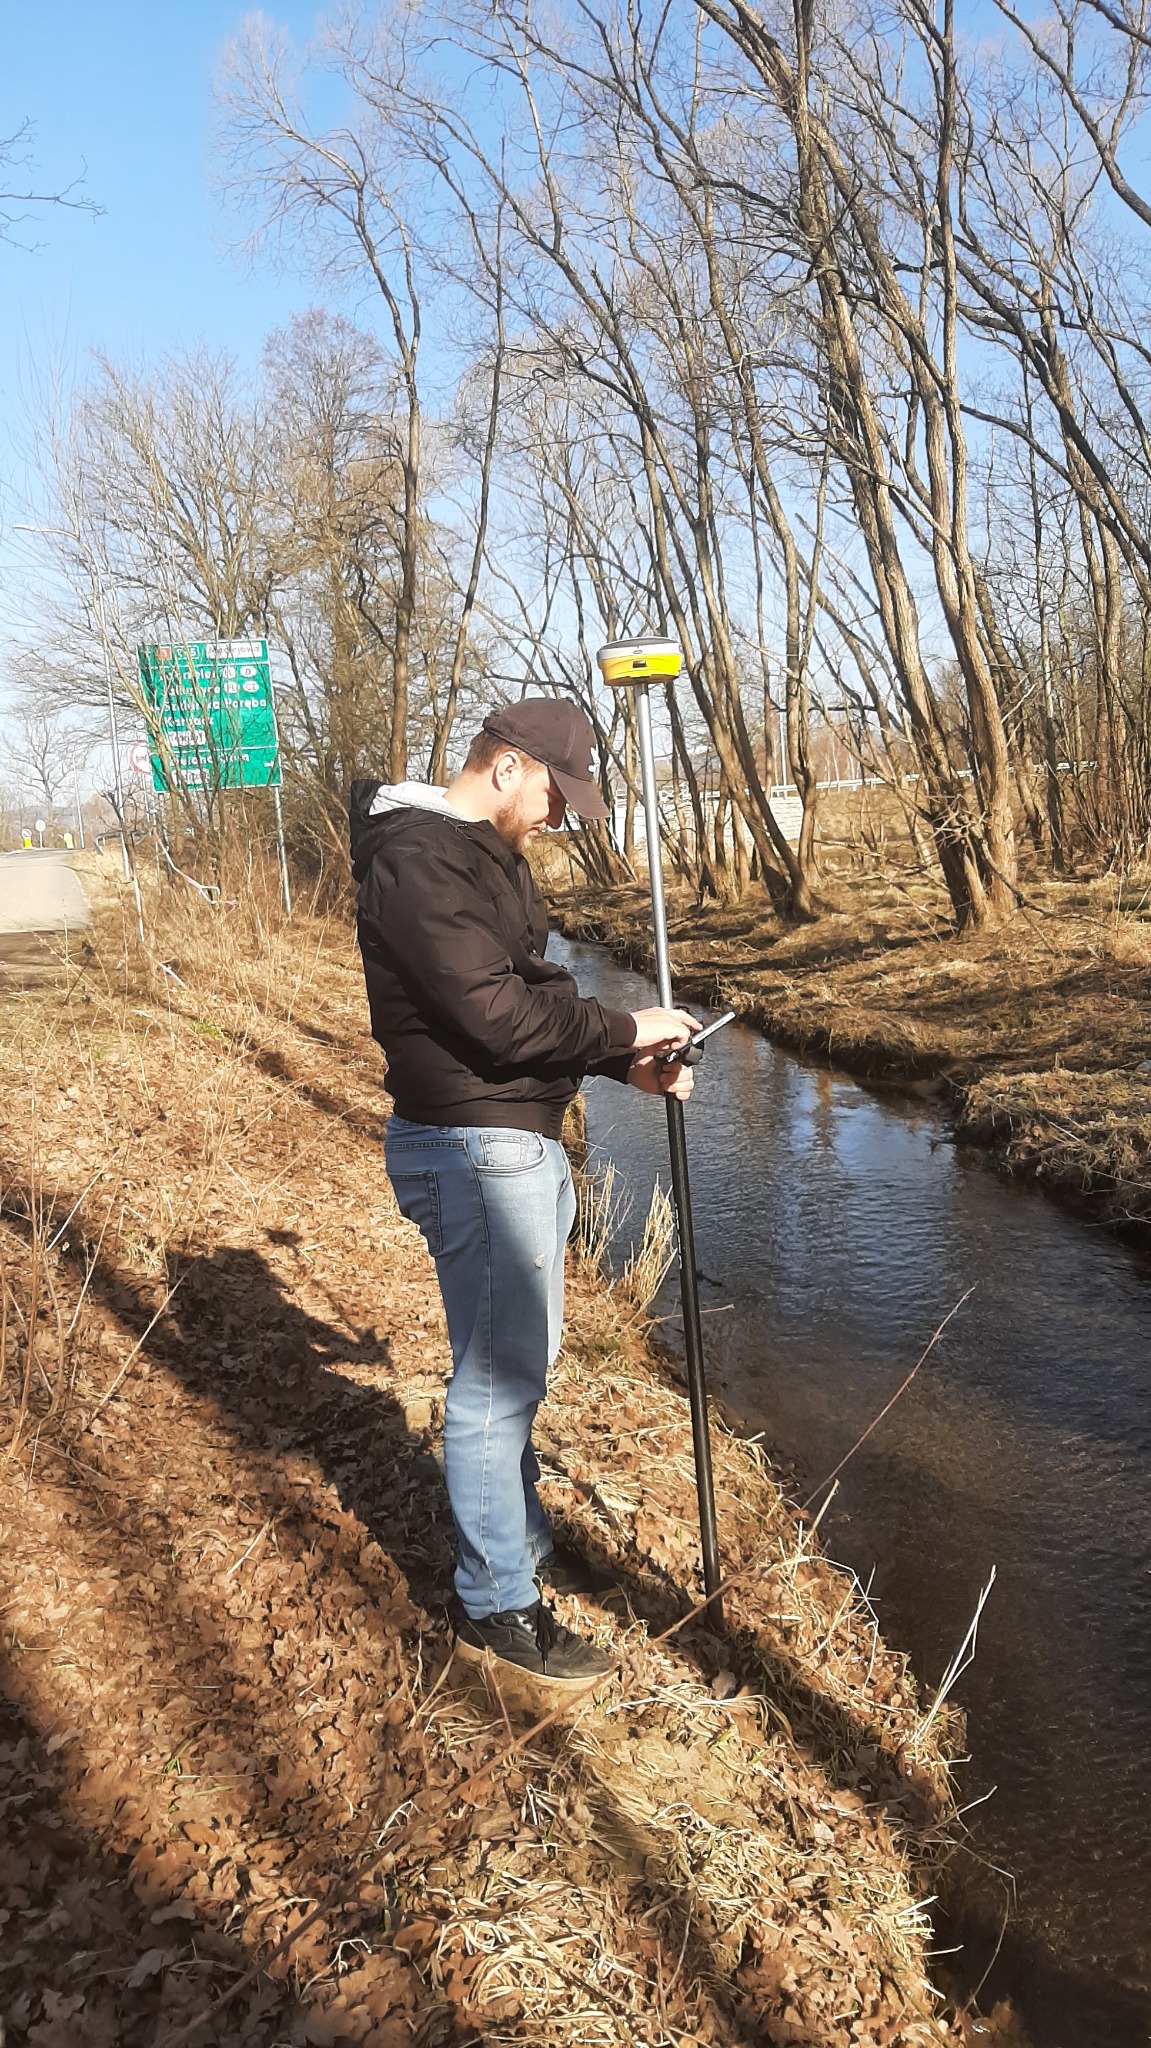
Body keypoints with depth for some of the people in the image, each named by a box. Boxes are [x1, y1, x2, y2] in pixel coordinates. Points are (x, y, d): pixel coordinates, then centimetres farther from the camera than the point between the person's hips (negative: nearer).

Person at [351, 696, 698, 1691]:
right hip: (472, 1150, -11)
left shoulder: (490, 856, 15)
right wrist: (623, 1029, -13)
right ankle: (497, 1605, 15)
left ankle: (522, 1540, 39)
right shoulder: (418, 860, -18)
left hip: (521, 1142, 11)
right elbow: (495, 1013, -24)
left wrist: (625, 1065, 5)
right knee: (496, 1376, -1)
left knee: (521, 1360, 21)